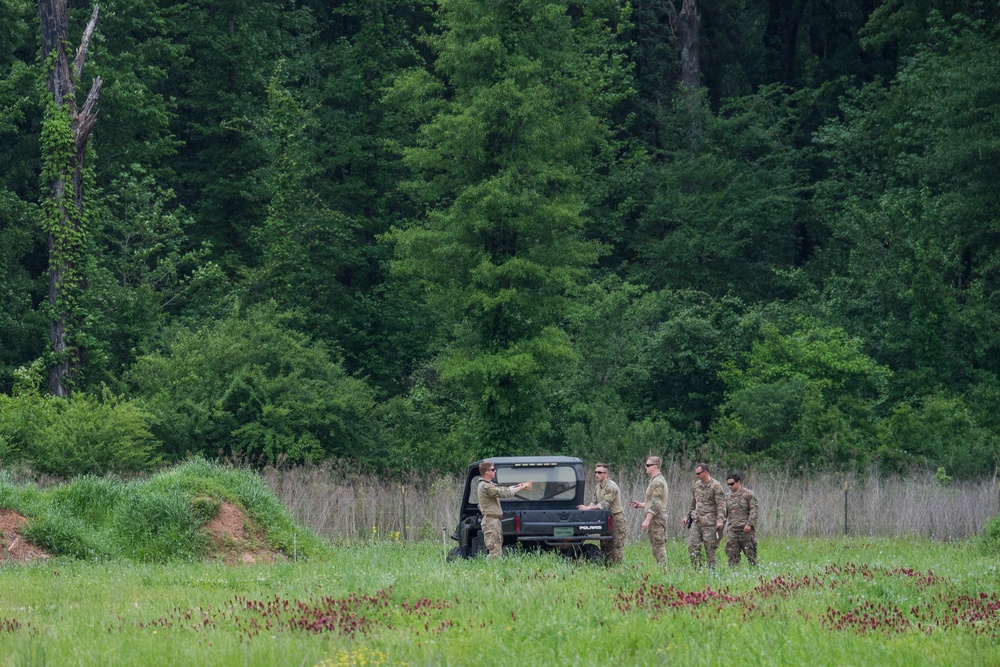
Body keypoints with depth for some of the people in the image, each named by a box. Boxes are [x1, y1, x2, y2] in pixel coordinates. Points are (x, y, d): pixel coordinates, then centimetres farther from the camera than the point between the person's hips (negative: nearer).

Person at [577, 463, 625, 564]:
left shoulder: (611, 487, -19)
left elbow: (605, 505, -24)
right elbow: (595, 502, 15)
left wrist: (587, 508, -22)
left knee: (616, 545, -7)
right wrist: (586, 507, -7)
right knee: (605, 544, 11)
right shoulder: (597, 487, 11)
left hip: (616, 517, -9)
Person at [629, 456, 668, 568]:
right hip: (656, 520, 10)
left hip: (657, 519, -10)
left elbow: (656, 503, -22)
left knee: (658, 547, -10)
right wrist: (640, 505, 19)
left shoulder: (657, 482, -15)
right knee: (658, 547, 10)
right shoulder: (655, 480, 18)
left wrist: (647, 519, -24)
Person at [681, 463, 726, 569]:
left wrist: (720, 520, -22)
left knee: (710, 547, -2)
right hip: (696, 521, 6)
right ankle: (697, 568, 4)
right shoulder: (696, 485, 13)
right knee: (692, 545, -2)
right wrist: (687, 516, 19)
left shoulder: (715, 486, -9)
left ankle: (711, 569, 5)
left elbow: (721, 505, -13)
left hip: (709, 522, -6)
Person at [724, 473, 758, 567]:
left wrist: (749, 524, -19)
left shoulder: (748, 494, -1)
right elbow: (724, 513, 22)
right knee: (732, 556, -1)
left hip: (746, 530, -5)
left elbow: (753, 510, -9)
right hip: (732, 531, 5)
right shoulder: (729, 498, 16)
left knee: (750, 554, 1)